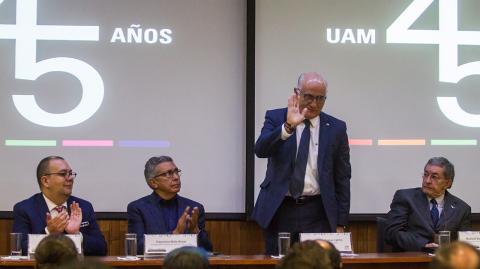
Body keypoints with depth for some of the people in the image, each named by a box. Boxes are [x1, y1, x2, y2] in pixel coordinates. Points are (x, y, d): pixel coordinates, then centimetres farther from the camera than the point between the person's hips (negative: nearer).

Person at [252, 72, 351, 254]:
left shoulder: (336, 128, 5)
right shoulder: (276, 118, 4)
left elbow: (342, 179, 6)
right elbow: (260, 150, -15)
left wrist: (340, 223, 3)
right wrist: (288, 126, -30)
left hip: (318, 213, 0)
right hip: (279, 210, 0)